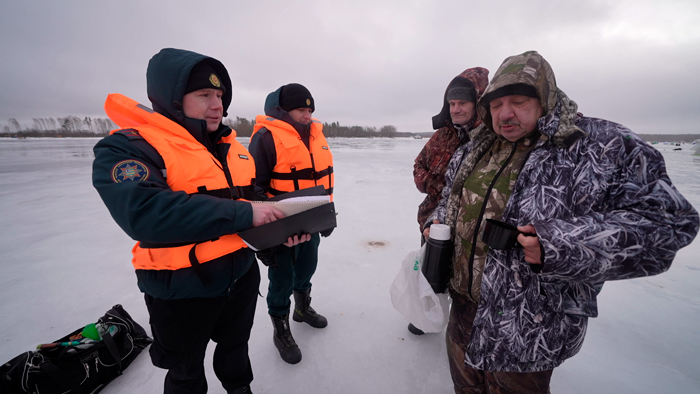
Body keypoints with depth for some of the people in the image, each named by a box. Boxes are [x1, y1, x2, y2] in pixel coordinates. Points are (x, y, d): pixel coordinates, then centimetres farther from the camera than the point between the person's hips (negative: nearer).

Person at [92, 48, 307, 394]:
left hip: (241, 276, 6)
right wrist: (244, 214, -35)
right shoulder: (128, 148, -18)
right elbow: (144, 211, -35)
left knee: (236, 345, 30)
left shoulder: (232, 148, 3)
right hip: (182, 292, -5)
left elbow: (253, 198, 8)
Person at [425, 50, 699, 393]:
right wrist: (438, 222, 2)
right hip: (462, 300, 6)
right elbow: (452, 195, 19)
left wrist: (561, 247, -29)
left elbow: (665, 220, -18)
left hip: (527, 324, -5)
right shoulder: (480, 148, 4)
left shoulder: (601, 146, -14)